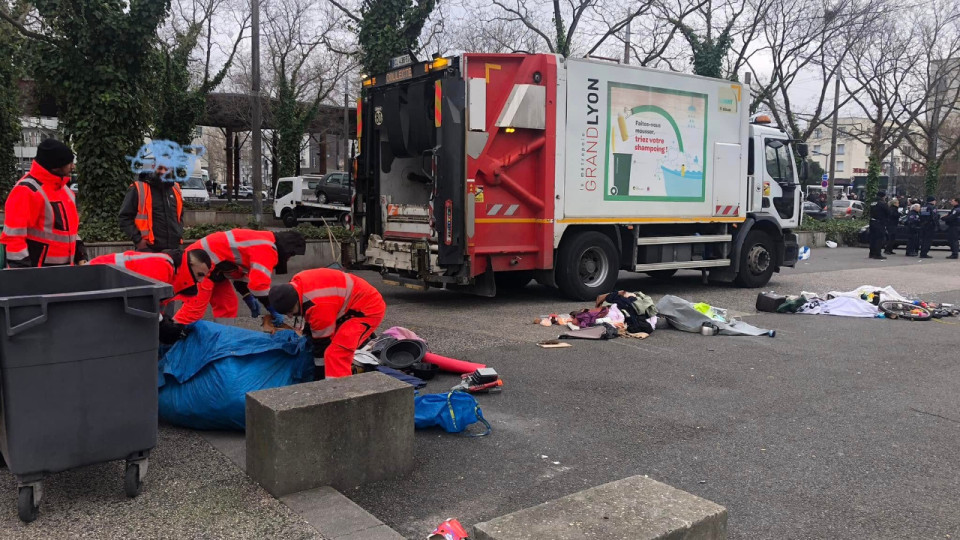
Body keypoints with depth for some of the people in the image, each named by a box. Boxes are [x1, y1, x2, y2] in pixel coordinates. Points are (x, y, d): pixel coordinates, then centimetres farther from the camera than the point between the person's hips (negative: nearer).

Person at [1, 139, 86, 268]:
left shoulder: (64, 188, 12)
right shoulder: (27, 190, -15)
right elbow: (13, 236, -17)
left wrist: (80, 257, 12)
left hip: (63, 269, 9)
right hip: (37, 274, -9)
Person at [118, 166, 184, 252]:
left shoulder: (175, 189, 15)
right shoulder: (138, 189, -3)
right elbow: (124, 217, -3)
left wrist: (179, 235, 12)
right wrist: (138, 239, -10)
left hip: (174, 249, 5)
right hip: (148, 249, -5)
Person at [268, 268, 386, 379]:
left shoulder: (318, 305, -33)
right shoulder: (296, 285, -6)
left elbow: (322, 341, -21)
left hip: (368, 310, -11)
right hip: (350, 306, 11)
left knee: (336, 354, -22)